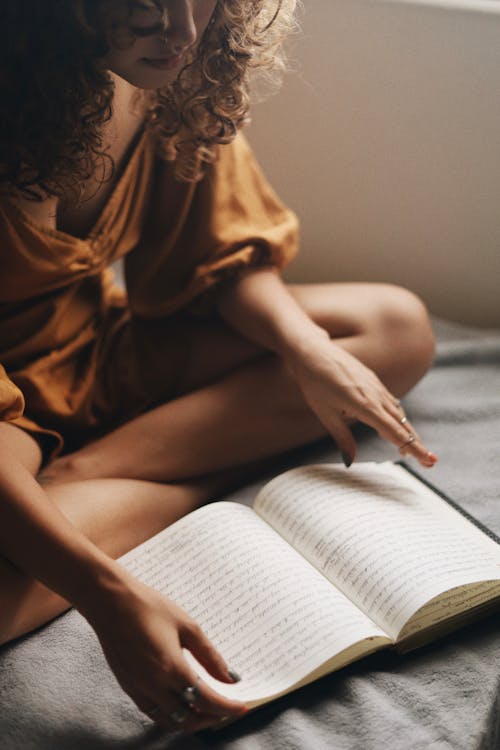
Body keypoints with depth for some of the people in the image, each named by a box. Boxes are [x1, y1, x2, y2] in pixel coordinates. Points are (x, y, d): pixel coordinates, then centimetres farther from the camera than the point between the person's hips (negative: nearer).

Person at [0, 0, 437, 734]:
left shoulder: (176, 78, -10)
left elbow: (225, 254, 3)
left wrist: (308, 349, -18)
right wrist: (110, 598, -44)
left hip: (103, 353, 7)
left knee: (398, 328, -7)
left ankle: (82, 473, -13)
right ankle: (221, 473, -14)